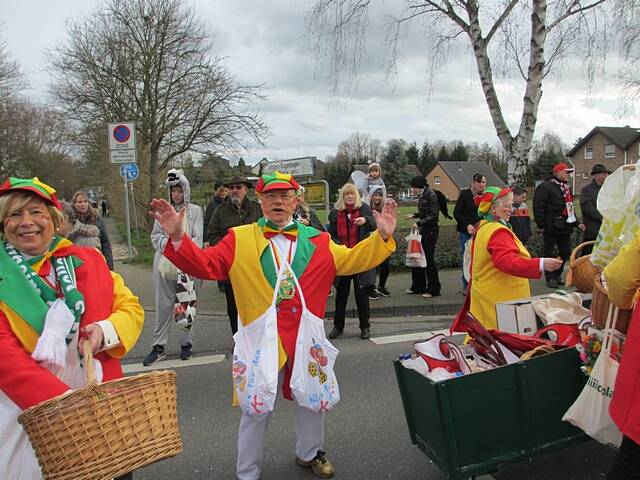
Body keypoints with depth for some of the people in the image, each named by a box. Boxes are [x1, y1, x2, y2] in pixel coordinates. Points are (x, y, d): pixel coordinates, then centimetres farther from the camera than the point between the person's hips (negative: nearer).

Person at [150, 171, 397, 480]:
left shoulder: (317, 240, 4)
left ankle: (309, 453, 50)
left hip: (307, 338, 3)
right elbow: (205, 264, -8)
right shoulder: (239, 239, -2)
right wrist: (177, 237, -22)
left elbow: (351, 260, 5)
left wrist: (381, 237, -6)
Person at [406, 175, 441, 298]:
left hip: (430, 231, -9)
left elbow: (433, 216, -19)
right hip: (422, 231, 9)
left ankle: (433, 289, 6)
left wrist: (419, 223, -22)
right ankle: (418, 286, 23)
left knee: (429, 260, -4)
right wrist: (415, 215, 14)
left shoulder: (431, 195, -14)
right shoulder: (422, 196, 12)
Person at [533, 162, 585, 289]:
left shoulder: (566, 188, 21)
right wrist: (540, 225, -18)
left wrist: (576, 223, 22)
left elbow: (570, 207, 28)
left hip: (564, 227, 9)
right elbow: (538, 206, -16)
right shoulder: (545, 187, -9)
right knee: (549, 253, 0)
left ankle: (557, 275, 26)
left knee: (566, 252, 11)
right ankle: (550, 278, 8)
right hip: (550, 227, -8)